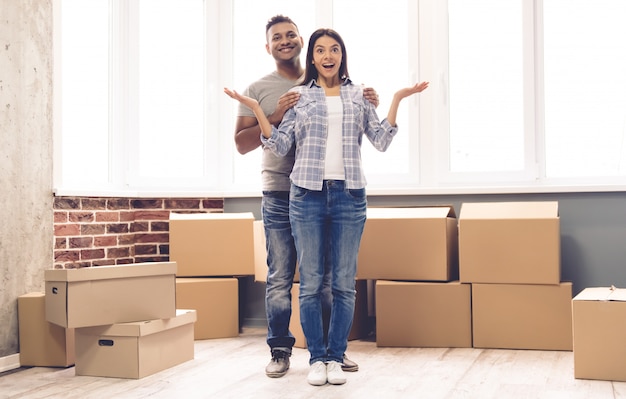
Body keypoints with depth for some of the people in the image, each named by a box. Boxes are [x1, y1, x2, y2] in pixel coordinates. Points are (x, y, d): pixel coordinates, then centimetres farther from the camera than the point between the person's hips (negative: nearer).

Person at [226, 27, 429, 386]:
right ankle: (317, 358, 11)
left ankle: (336, 358, 12)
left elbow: (382, 140, 7)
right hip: (308, 194, -1)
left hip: (349, 195, 1)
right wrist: (256, 109, -5)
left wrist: (397, 100, 0)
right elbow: (281, 146, 4)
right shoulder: (298, 95, 10)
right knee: (311, 282, 0)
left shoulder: (359, 96, 12)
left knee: (345, 283, 2)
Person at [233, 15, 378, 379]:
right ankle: (280, 351, 13)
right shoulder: (258, 90, 6)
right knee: (279, 280, 1)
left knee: (330, 278, 6)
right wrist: (275, 116, -14)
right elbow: (242, 144, 0)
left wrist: (369, 106, -2)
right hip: (280, 197, -1)